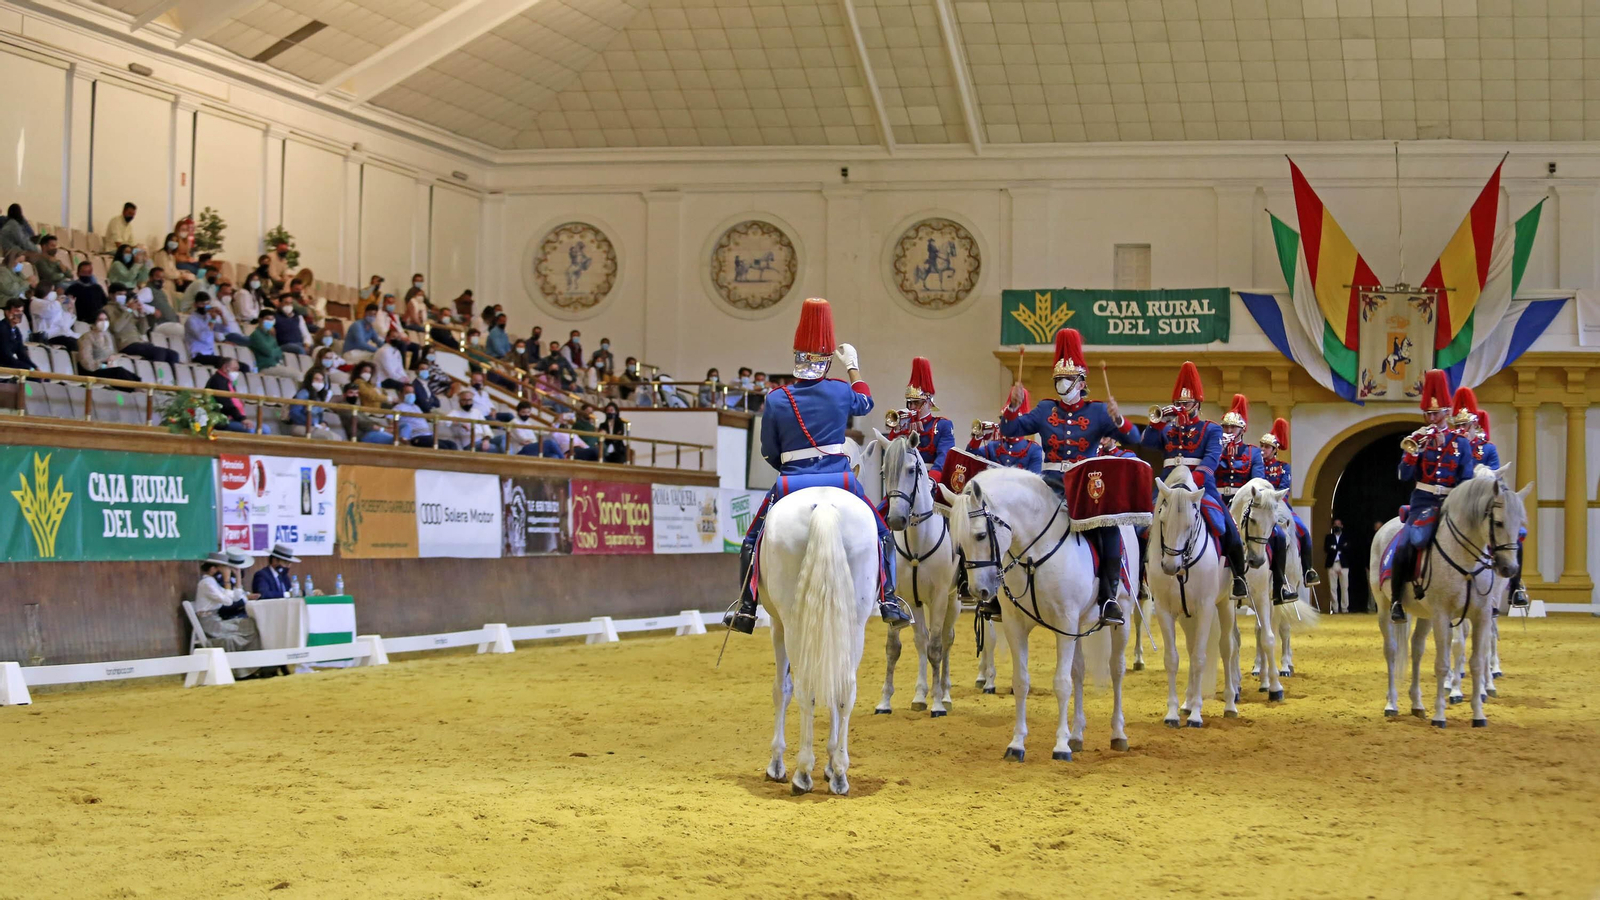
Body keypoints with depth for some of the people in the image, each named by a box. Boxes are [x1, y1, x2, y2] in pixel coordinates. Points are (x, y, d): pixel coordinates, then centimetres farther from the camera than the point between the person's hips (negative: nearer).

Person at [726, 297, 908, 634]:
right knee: (881, 535, 19)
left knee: (753, 541, 19)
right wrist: (853, 366, 36)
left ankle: (746, 609, 11)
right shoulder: (840, 392, -1)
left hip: (791, 485, 0)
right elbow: (865, 401, 24)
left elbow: (769, 453, 4)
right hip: (840, 480, 0)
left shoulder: (776, 401, -2)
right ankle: (889, 601, 6)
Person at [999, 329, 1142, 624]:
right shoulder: (1045, 410, 12)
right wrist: (1014, 406, -13)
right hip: (1050, 484, 2)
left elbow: (1133, 439, -3)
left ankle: (1109, 596, -16)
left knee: (1109, 527, -24)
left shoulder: (1097, 412, 5)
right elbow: (1009, 430, 6)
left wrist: (1118, 420, -24)